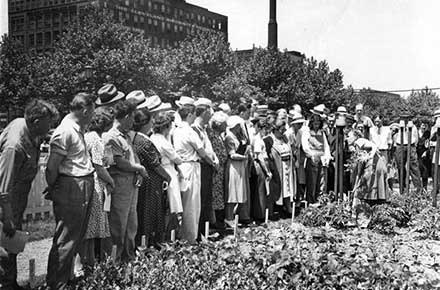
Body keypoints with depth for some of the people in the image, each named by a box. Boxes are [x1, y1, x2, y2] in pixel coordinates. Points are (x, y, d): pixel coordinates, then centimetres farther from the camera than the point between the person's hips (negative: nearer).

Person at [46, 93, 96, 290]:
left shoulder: (78, 129, 13)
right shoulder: (65, 132, -17)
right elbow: (52, 167, -16)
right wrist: (52, 189, -3)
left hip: (84, 188, 10)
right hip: (71, 190, -10)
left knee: (76, 238, 18)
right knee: (65, 241, -1)